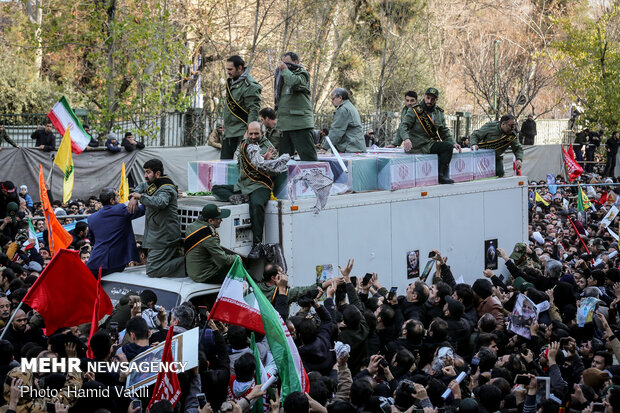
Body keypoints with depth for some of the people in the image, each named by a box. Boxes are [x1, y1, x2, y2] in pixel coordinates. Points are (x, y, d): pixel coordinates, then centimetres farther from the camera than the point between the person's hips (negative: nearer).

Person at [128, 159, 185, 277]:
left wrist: (141, 196, -23)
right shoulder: (154, 184, 14)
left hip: (163, 238, -10)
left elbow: (160, 202, -38)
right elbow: (142, 186, 34)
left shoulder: (166, 189, -16)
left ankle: (186, 264, -11)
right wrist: (134, 198, 11)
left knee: (152, 271, -13)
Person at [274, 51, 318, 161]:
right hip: (284, 124, 8)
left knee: (307, 156, -10)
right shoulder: (283, 76, 22)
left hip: (300, 122, -8)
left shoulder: (302, 74, 0)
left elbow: (293, 82, -23)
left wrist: (285, 69, -10)